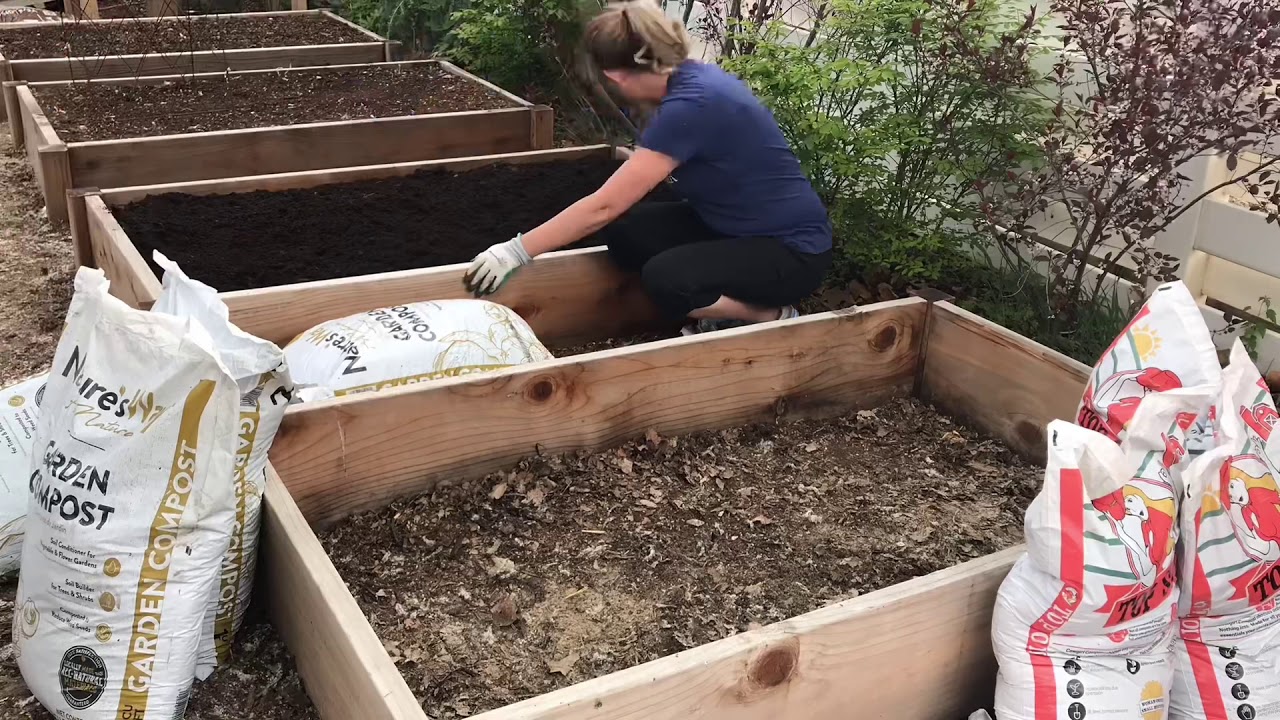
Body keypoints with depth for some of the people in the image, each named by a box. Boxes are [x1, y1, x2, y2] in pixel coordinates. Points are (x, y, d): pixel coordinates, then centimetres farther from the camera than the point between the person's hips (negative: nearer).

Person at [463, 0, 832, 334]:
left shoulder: (690, 105, -28)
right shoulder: (692, 77, -1)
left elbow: (603, 207, -27)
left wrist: (515, 252, -23)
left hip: (792, 248, -8)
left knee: (665, 279, -31)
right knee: (623, 231, -9)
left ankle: (773, 316, -4)